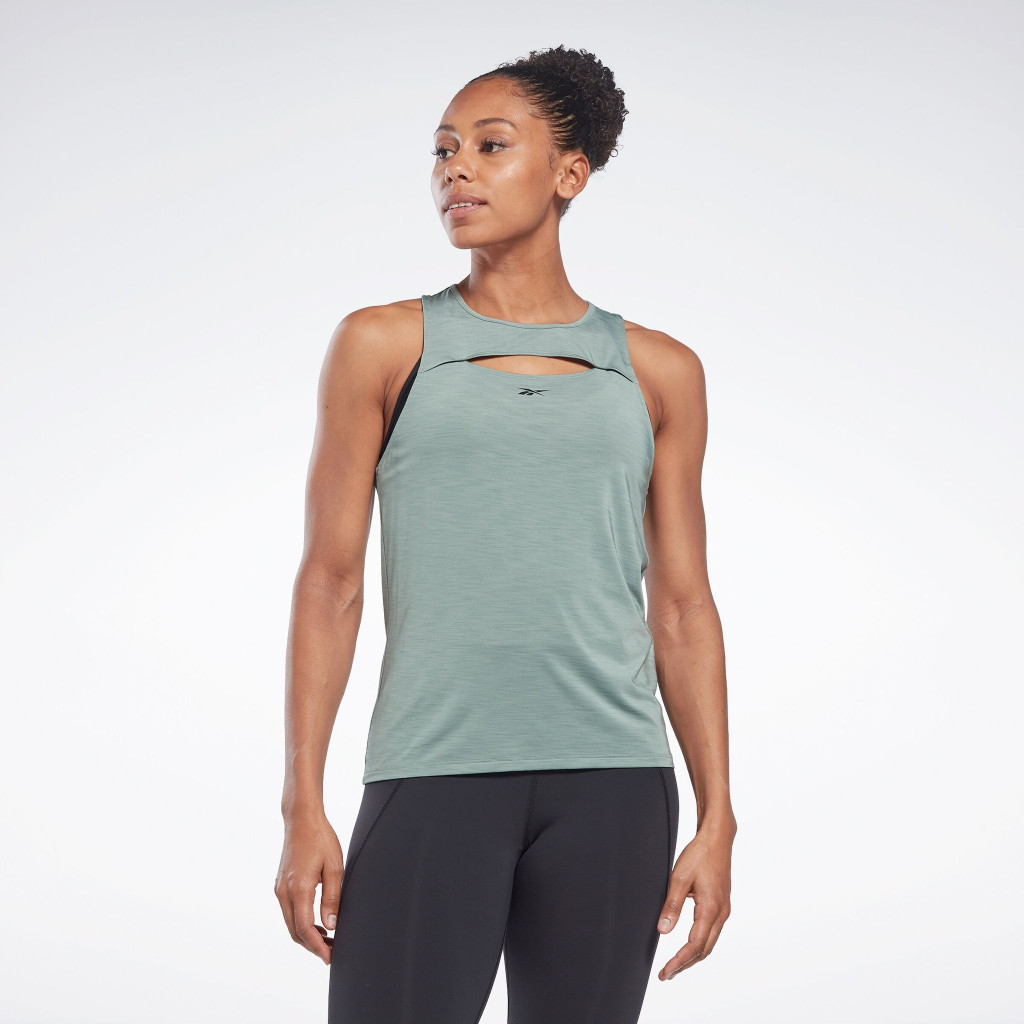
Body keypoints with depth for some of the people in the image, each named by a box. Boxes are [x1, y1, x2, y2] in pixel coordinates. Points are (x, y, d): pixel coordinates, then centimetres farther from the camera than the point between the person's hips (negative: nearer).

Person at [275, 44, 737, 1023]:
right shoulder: (383, 346, 7)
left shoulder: (657, 371, 11)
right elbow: (330, 583, 5)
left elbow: (683, 607, 11)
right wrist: (303, 806, -1)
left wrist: (717, 817, 5)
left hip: (612, 782, 2)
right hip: (434, 771, -1)